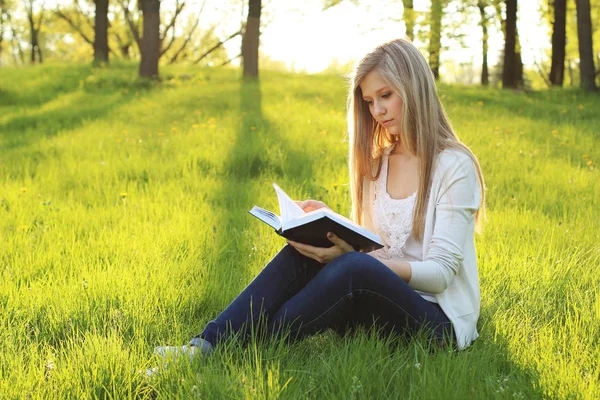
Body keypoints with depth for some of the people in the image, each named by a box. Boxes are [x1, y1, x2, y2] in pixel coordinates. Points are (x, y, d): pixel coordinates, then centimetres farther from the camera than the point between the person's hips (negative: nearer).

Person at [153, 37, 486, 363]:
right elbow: (374, 249, 13)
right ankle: (207, 346, -27)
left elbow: (441, 273, -15)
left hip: (438, 321, -6)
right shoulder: (377, 164, 13)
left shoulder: (454, 166, -9)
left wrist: (354, 255, -27)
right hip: (379, 308, 6)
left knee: (354, 267, -35)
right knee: (301, 252, -19)